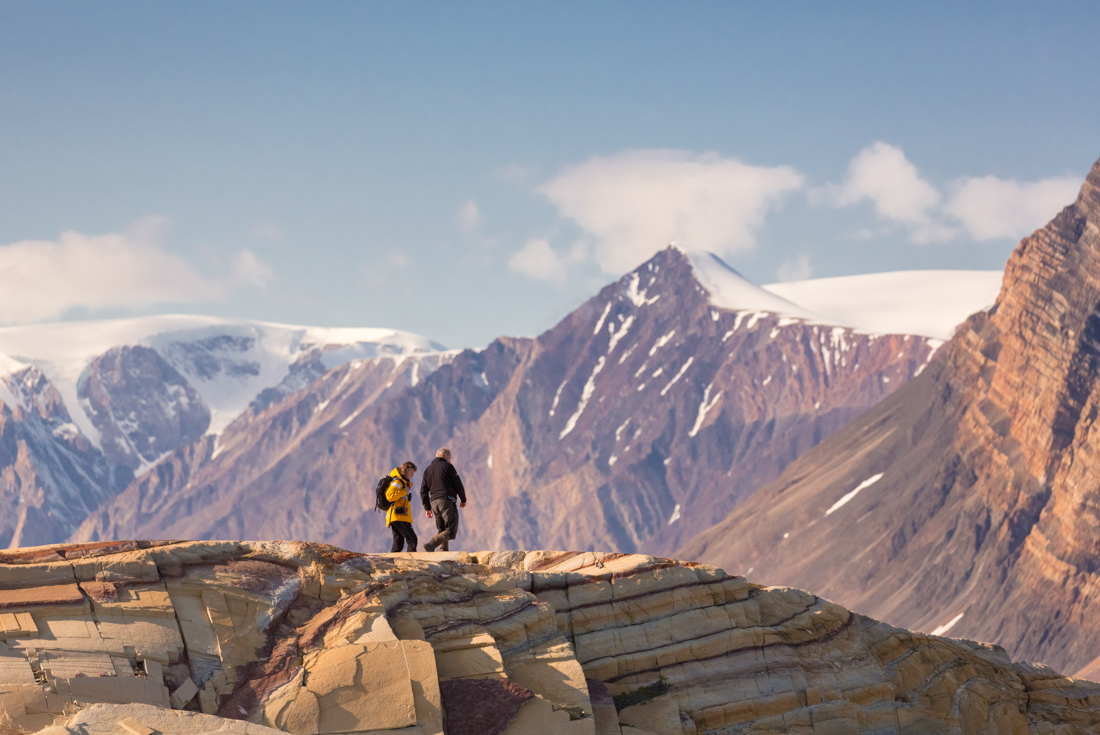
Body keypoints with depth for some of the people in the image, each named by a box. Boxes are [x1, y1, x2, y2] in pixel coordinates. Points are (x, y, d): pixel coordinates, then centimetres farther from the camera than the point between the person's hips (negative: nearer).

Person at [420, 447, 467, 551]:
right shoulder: (447, 466, 1)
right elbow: (458, 485, -1)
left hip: (434, 502, 7)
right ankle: (431, 545, -26)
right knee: (451, 531, -9)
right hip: (447, 501, -7)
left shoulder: (428, 469, 19)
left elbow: (423, 491, 16)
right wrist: (463, 500, 13)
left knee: (442, 531, 12)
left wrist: (427, 508, 19)